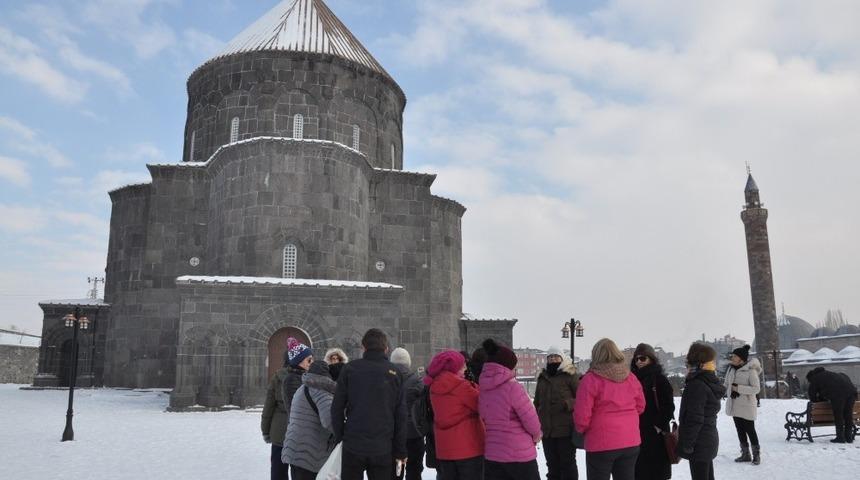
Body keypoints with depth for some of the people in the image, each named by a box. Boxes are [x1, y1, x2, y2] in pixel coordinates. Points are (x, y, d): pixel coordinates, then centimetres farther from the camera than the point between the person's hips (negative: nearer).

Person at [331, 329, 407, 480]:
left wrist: (339, 437, 7)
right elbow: (401, 415, 0)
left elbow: (337, 408, -2)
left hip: (353, 445, 0)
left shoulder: (350, 368, -1)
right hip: (383, 448, 1)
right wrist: (400, 451, 5)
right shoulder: (394, 373, 1)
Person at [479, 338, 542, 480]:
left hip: (492, 454, 6)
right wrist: (536, 435, 7)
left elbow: (486, 419, 9)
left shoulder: (482, 389, 2)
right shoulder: (512, 387, -18)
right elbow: (531, 421, -14)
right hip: (519, 453, -6)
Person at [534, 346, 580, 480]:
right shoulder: (542, 378, 14)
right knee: (552, 464, 13)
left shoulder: (569, 375, -2)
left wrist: (568, 404, -20)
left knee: (567, 463, 1)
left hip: (566, 429, -5)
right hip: (547, 430, 5)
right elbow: (537, 403, 20)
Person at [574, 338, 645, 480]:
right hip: (630, 442, 5)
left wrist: (583, 429, 5)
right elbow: (640, 406, 16)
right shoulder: (631, 378, 4)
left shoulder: (591, 379, -13)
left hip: (601, 444, -5)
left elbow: (582, 414, -14)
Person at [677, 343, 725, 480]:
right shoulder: (710, 383, 9)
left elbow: (694, 419, -22)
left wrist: (686, 445, -17)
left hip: (699, 442, -9)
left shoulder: (696, 385, -20)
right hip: (708, 439, 9)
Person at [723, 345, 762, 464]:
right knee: (740, 430, 14)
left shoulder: (751, 370, -15)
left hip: (747, 406, -7)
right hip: (735, 405, 7)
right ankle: (745, 454, 25)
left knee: (750, 430, 1)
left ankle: (756, 454, 16)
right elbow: (726, 385, 17)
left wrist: (739, 388, -23)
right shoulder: (731, 369, 5)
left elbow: (756, 388, -19)